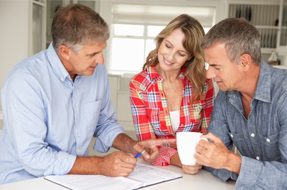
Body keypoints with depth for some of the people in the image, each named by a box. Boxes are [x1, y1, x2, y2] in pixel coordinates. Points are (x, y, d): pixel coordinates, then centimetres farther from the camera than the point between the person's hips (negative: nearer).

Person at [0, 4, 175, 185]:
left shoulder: (97, 70, 0)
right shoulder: (25, 80, -21)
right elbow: (33, 157, -23)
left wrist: (131, 146, -4)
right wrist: (100, 165, -26)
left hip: (77, 177, 6)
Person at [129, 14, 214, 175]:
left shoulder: (203, 82, -4)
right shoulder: (139, 85, -7)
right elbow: (147, 143, -8)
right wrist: (178, 159, -25)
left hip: (196, 169, 0)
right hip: (159, 167, 0)